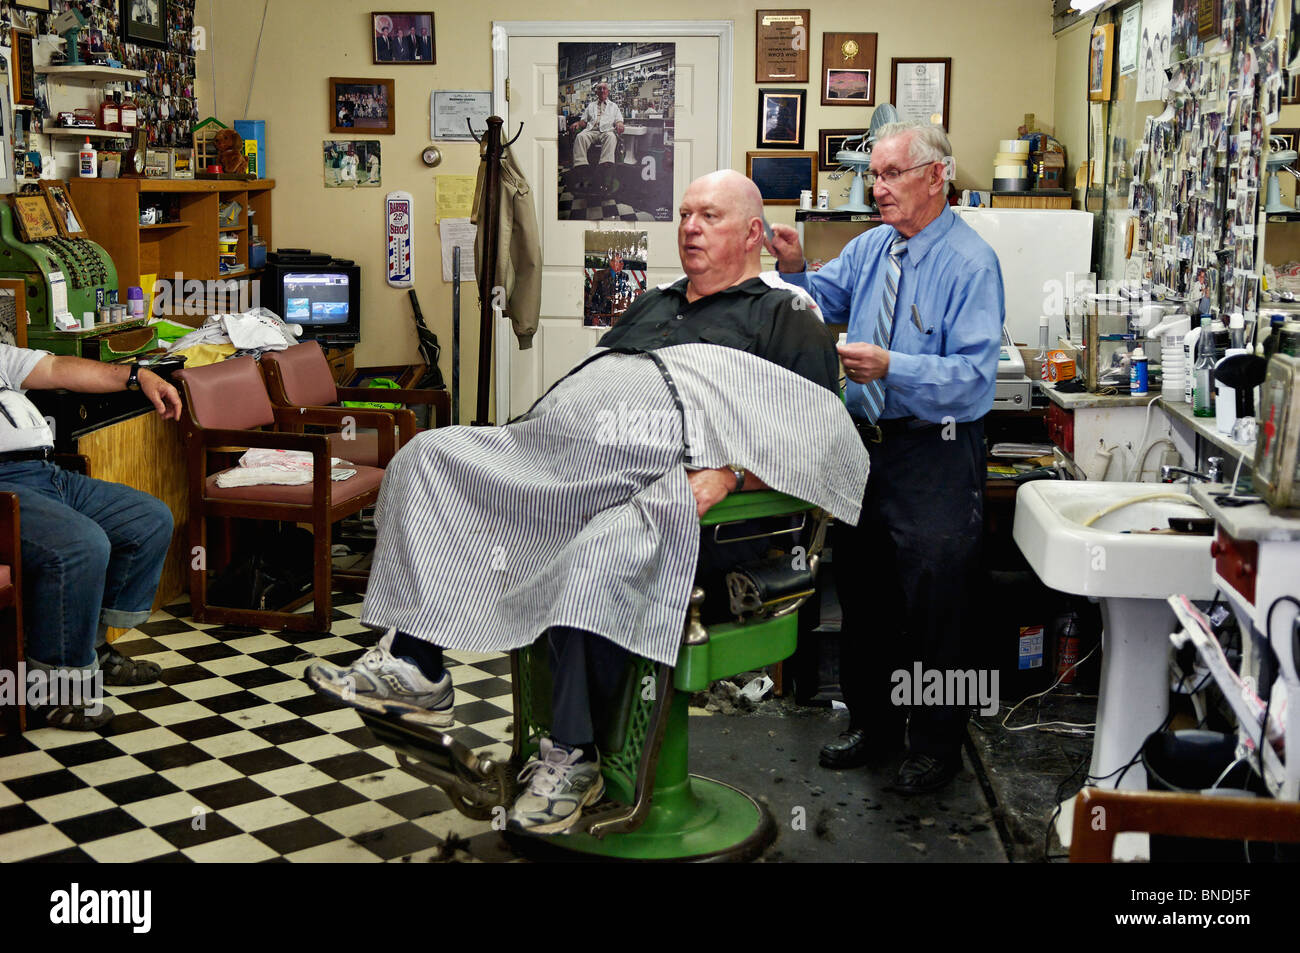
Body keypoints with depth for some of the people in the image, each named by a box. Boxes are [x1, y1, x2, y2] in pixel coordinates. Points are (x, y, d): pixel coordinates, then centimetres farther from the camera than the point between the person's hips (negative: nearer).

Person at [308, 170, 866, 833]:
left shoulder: (784, 319, 9)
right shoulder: (652, 305, 33)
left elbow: (815, 443, -5)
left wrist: (729, 473, -19)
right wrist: (542, 427, 11)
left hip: (659, 487, -8)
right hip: (555, 455, 8)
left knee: (597, 557, -39)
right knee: (430, 457, -6)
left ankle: (572, 760, -23)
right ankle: (414, 668, -14)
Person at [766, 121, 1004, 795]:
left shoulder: (971, 263, -14)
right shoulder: (870, 248, 8)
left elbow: (973, 374, -21)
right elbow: (822, 302, 15)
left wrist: (891, 367, -32)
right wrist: (794, 269, -5)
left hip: (935, 455, -7)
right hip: (866, 443, 7)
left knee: (933, 606, 2)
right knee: (861, 589, 17)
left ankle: (936, 745, 20)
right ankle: (872, 722, 35)